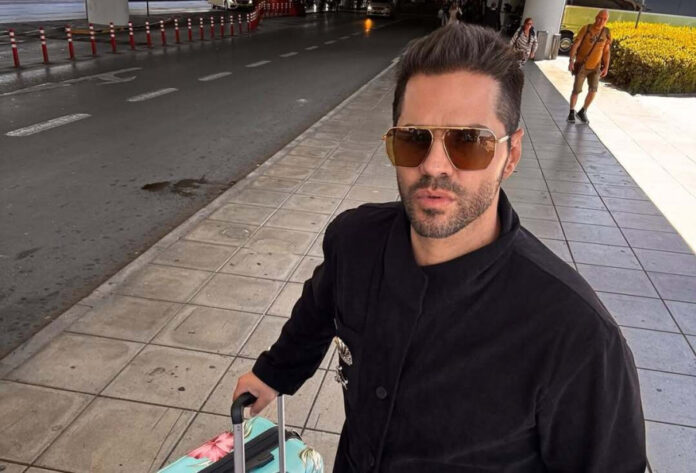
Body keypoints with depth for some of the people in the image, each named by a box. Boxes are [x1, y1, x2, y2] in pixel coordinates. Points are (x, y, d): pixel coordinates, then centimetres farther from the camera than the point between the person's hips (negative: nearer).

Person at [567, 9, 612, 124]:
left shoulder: (607, 33, 0)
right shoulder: (586, 29, -10)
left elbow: (606, 51, 6)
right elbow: (575, 45, -11)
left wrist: (606, 67, 1)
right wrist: (571, 61, -20)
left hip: (595, 67, 3)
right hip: (581, 65, -2)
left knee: (593, 90, -9)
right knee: (576, 90, -1)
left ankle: (583, 111, 10)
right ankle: (571, 112, 18)